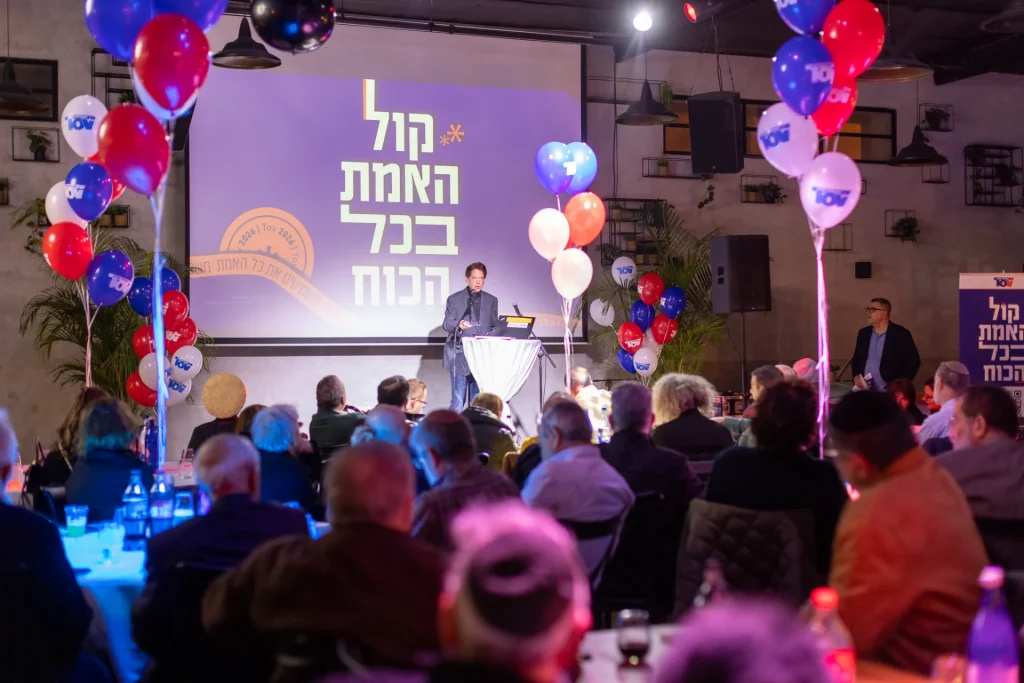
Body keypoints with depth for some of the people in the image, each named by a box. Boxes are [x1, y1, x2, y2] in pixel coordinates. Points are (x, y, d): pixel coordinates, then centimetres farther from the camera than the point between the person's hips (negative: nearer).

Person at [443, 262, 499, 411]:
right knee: (458, 400, -6)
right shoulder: (454, 299, 2)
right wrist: (458, 325, -26)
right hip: (460, 356, -3)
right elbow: (446, 324, -4)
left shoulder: (491, 300, 11)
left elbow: (495, 326, 13)